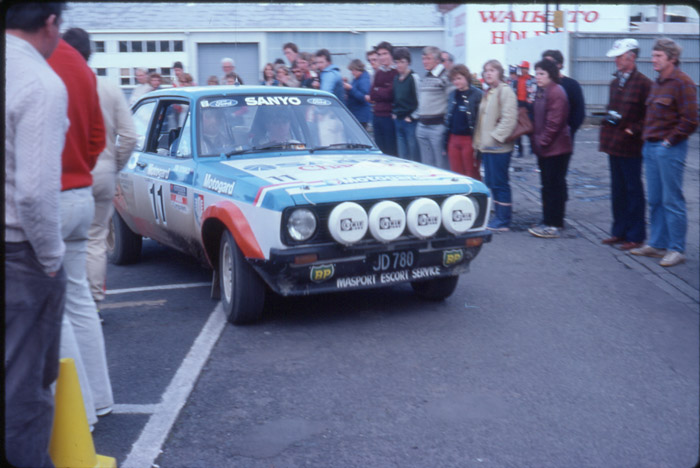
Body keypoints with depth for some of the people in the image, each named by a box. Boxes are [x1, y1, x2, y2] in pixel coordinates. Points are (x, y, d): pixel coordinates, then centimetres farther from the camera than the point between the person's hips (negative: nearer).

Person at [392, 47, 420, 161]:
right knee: (402, 156, 10)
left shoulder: (414, 78, -8)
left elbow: (420, 100, -10)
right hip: (398, 121, 7)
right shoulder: (396, 78, 14)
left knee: (413, 157, -3)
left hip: (410, 121, -7)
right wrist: (394, 112, 13)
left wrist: (412, 117, -10)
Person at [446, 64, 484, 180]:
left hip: (469, 140, -6)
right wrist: (446, 143, 14)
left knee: (472, 176, 1)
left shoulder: (477, 95, -8)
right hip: (453, 139, 6)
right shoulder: (452, 95, 12)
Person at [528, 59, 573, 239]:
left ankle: (553, 225, 0)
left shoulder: (556, 93, -15)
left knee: (554, 185, -5)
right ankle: (549, 222, 22)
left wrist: (542, 141, -17)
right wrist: (536, 140, 14)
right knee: (548, 185, 14)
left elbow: (554, 122, -20)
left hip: (555, 149, -10)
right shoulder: (541, 92, 15)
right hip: (544, 149, 10)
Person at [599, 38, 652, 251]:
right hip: (614, 145, 8)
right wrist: (607, 120, 6)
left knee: (633, 191, 0)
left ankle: (635, 236, 8)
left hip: (630, 146, -8)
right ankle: (620, 231, 24)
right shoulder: (615, 83, 14)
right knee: (617, 190, 14)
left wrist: (634, 130, -19)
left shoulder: (643, 83, -11)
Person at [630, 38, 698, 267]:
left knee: (672, 200, -4)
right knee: (655, 200, 12)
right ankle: (657, 244, 21)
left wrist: (669, 141, -13)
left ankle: (676, 250, 4)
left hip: (670, 149, -8)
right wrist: (647, 137, 12)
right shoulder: (656, 83, 16)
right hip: (650, 148, 9)